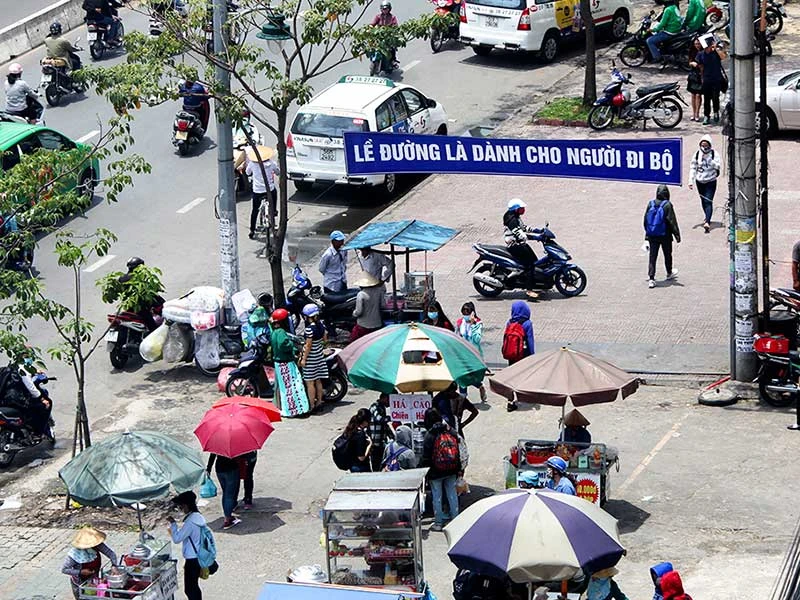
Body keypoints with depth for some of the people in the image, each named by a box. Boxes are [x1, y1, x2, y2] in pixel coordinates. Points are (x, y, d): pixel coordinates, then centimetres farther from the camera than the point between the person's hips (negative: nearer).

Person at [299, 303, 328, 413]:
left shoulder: (310, 328, -23)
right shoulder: (321, 325, 0)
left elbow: (308, 346, -20)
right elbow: (325, 339, 10)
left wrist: (303, 359, -13)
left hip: (310, 357, -8)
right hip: (319, 355, 8)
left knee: (310, 382, -1)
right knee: (318, 380, 16)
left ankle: (311, 406, 2)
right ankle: (319, 402, 24)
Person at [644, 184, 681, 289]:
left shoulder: (650, 204, -3)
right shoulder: (667, 205, -15)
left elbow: (645, 220, 6)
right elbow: (672, 221, -14)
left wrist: (647, 233, 18)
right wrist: (677, 235, -7)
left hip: (652, 236, 3)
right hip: (665, 236, -3)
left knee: (652, 257, 4)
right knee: (667, 255, 19)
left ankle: (651, 279, -5)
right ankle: (669, 273, 39)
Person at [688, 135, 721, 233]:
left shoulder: (714, 154, -6)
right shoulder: (697, 154, 0)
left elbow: (719, 166, -11)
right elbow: (693, 168, 4)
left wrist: (711, 161, -24)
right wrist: (691, 181, -1)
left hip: (711, 181, -4)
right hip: (700, 181, 4)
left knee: (708, 202, -13)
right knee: (703, 201, 17)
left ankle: (707, 222, -22)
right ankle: (706, 217, 40)